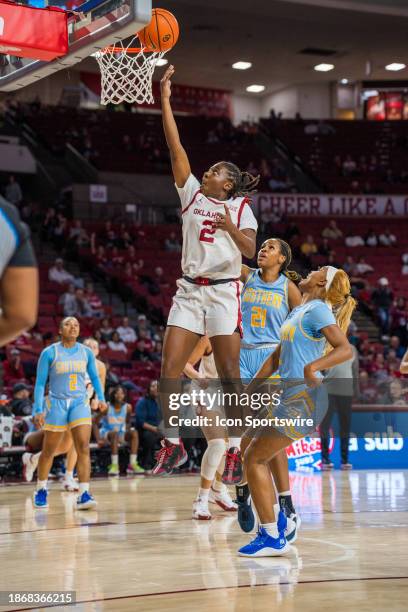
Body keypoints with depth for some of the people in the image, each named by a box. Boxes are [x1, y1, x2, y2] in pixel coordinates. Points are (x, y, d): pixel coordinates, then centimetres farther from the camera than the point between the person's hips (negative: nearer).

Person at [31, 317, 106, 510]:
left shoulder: (86, 352, 4)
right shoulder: (49, 353, -5)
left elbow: (94, 377, 17)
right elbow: (40, 383, -3)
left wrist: (101, 398, 2)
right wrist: (38, 410, -11)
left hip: (80, 403, 2)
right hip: (56, 403, -2)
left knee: (83, 448, -14)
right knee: (48, 451, 9)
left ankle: (83, 494, -17)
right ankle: (41, 490, 30)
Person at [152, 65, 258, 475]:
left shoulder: (240, 206, 3)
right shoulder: (193, 194, 12)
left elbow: (250, 250, -12)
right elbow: (176, 148, 5)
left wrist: (232, 228, -32)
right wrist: (165, 98, 0)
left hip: (223, 292, -4)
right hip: (188, 291, 4)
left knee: (229, 376, -2)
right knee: (169, 370, -4)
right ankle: (173, 445, 5)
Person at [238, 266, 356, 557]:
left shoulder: (318, 310, -10)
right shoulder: (299, 311, 19)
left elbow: (345, 349, -24)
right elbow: (277, 356, 24)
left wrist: (312, 367, -39)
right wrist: (250, 391, 20)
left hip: (303, 397, -10)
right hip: (291, 395, 10)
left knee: (255, 459, -6)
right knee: (251, 452, 16)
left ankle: (271, 538, -2)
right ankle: (277, 521, 20)